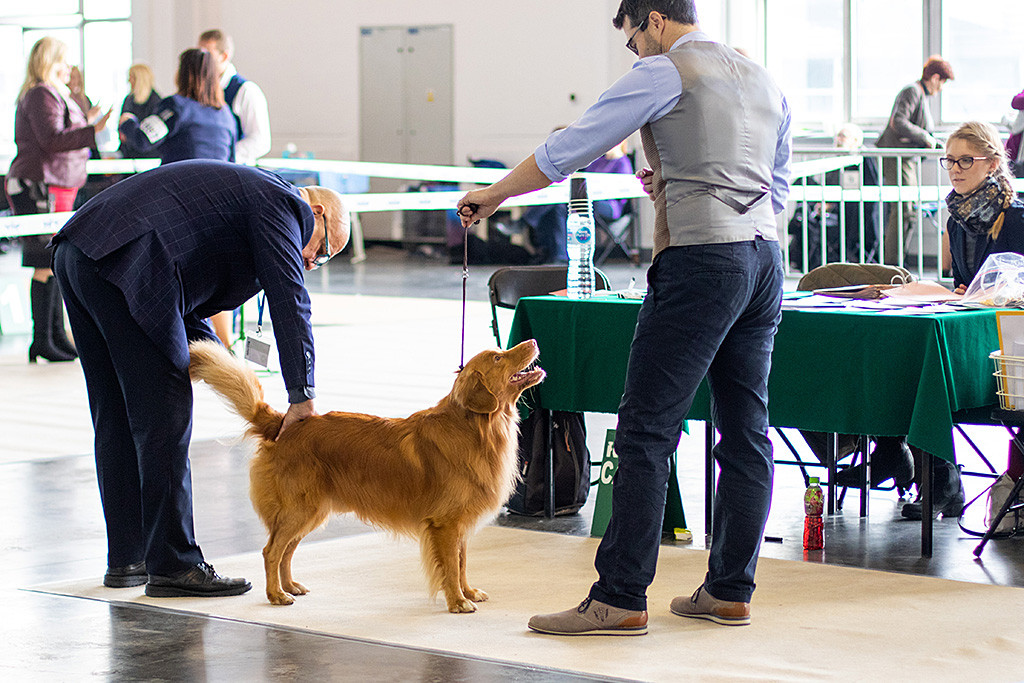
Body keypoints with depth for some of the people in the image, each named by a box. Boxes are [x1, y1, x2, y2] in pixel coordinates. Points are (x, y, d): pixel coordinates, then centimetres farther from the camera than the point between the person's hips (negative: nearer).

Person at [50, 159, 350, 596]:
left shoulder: (242, 189, 31)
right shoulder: (283, 202, 3)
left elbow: (185, 304, 29)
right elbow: (289, 301, -7)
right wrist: (302, 397, -6)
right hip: (126, 266, -10)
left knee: (116, 421, 15)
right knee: (164, 421, -4)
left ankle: (125, 559, 23)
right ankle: (173, 565, 0)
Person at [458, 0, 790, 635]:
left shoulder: (664, 74, -2)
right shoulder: (764, 81, 20)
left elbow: (565, 152, -1)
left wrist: (491, 196, 10)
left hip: (701, 259, -8)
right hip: (765, 255, 8)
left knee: (647, 428, -7)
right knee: (746, 431, 10)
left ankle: (620, 599, -8)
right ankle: (730, 590, 14)